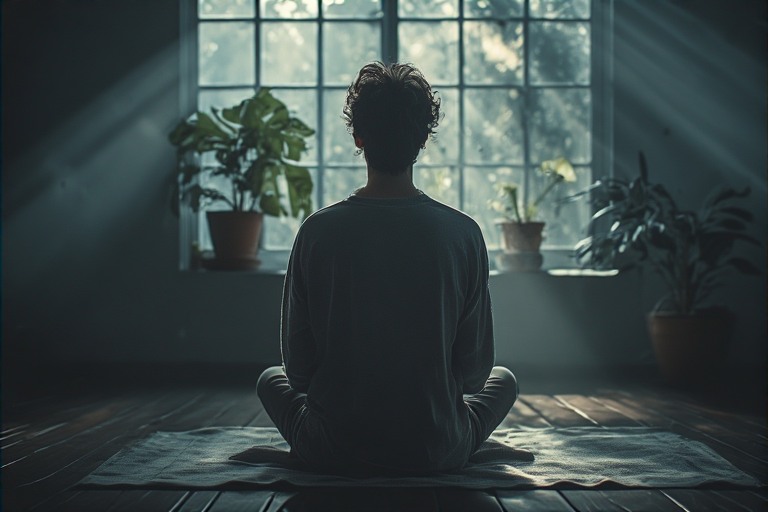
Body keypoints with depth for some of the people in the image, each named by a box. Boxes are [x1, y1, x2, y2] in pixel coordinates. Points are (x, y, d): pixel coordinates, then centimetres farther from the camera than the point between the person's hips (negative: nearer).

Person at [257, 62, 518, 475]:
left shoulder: (317, 231, -10)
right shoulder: (463, 233, -10)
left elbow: (297, 366, -3)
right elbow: (475, 367, -3)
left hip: (331, 454, 0)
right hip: (437, 453, 0)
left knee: (271, 378, 31)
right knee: (503, 379, 30)